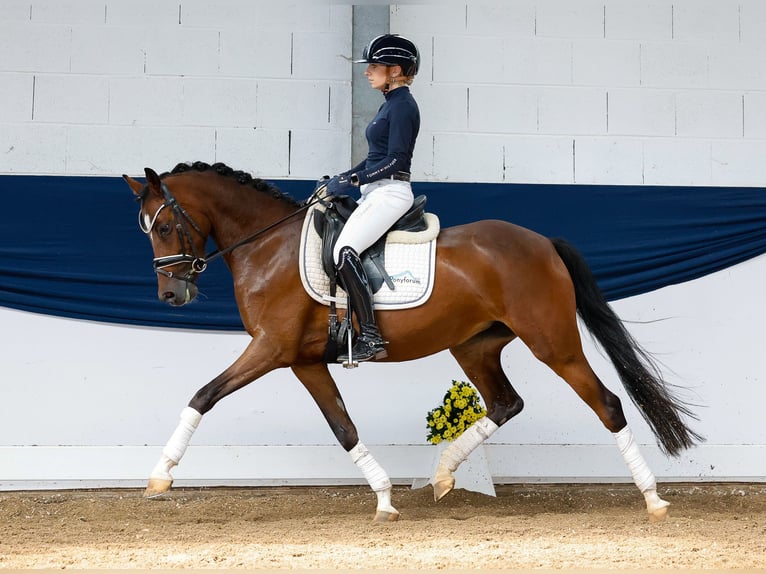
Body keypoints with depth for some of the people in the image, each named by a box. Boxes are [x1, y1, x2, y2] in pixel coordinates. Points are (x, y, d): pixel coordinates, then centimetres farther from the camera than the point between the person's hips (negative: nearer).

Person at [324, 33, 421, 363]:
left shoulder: (402, 105, -11)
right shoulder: (390, 104, 19)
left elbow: (396, 160, -18)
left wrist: (352, 180, -19)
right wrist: (345, 177, 12)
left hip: (390, 193, -11)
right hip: (376, 193, 11)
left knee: (345, 251, -26)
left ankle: (371, 338, -25)